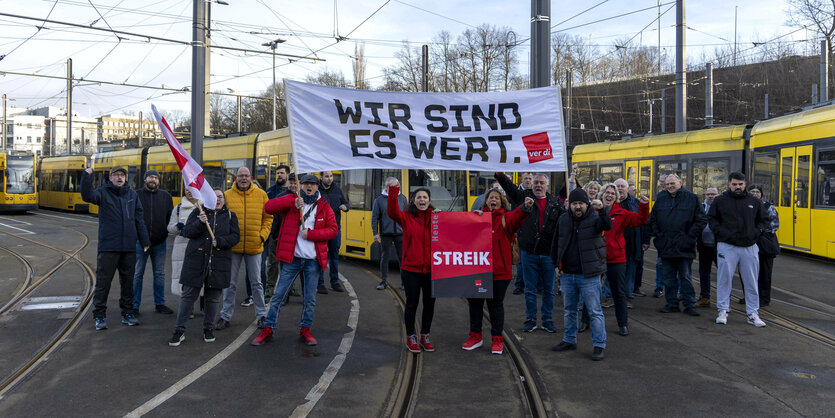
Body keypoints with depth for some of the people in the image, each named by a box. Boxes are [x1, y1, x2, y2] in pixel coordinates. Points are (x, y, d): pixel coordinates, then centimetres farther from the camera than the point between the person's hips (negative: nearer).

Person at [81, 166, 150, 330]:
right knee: (103, 281, 0)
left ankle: (128, 313, 22)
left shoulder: (132, 194, 11)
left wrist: (144, 240, 10)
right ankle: (99, 316, 9)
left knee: (127, 281, 11)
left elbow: (139, 219, 12)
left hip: (129, 247, 3)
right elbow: (87, 196, -20)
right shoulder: (103, 192, 2)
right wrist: (86, 176, -30)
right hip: (108, 247, -3)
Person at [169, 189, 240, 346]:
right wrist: (200, 223, -20)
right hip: (196, 261, -1)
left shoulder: (230, 216, 11)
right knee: (188, 295, 0)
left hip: (219, 263, 1)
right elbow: (186, 231, -2)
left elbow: (235, 236, 2)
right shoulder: (198, 213, 7)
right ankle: (179, 330, 8)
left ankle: (208, 329, 22)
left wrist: (220, 241, -14)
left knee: (213, 298, 7)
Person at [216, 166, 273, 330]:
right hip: (233, 246, 0)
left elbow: (268, 217, 7)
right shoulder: (227, 195, 0)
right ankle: (225, 316, 20)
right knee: (230, 283, 8)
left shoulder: (261, 194, 3)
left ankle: (261, 315, 22)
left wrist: (263, 235, -5)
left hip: (254, 246, 0)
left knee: (256, 283, 11)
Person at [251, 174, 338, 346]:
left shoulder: (324, 207, 5)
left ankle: (305, 329, 24)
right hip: (292, 258, -1)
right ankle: (268, 329, 12)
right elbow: (268, 207, -10)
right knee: (278, 295, 1)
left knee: (310, 298, 9)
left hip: (313, 260, 1)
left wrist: (310, 234, -12)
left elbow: (333, 230, 0)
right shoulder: (292, 201, 3)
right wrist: (292, 203, -21)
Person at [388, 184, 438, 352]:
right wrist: (393, 192, -33)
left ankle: (425, 336, 29)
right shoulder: (406, 217, -2)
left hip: (431, 269, 3)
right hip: (411, 269, -2)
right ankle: (410, 337, 23)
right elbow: (392, 212, -21)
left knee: (429, 303, 12)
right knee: (412, 303, 6)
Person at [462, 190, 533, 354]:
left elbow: (516, 216, -21)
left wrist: (525, 207, -41)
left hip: (499, 271, -3)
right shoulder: (478, 216, 10)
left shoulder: (506, 218, 1)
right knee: (474, 302, 12)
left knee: (495, 304, 5)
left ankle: (497, 339, 18)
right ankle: (476, 336, 28)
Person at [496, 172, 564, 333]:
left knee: (548, 289, 10)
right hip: (529, 252, -1)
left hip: (549, 253, 1)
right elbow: (509, 186, -8)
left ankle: (547, 320, 22)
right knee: (530, 289, 8)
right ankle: (530, 319, 21)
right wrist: (498, 174, -23)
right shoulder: (524, 197, 4)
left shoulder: (555, 203, 7)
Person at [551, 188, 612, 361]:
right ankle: (569, 340, 31)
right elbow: (556, 243, 16)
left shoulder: (594, 218, -7)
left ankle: (599, 345, 8)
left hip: (589, 275, -5)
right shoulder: (564, 219, 7)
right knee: (569, 310, 17)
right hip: (567, 274, 5)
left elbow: (607, 226, -29)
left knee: (595, 311, 0)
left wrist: (601, 210, -46)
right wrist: (556, 264, 10)